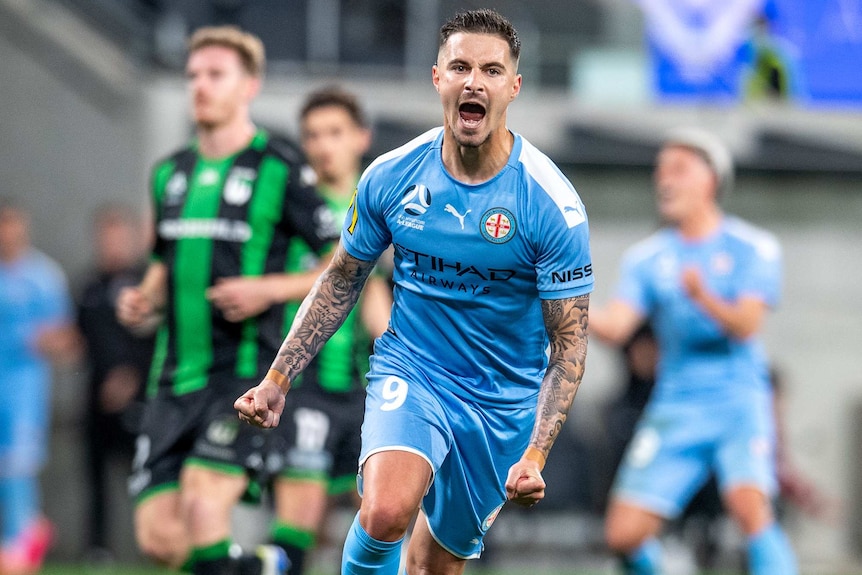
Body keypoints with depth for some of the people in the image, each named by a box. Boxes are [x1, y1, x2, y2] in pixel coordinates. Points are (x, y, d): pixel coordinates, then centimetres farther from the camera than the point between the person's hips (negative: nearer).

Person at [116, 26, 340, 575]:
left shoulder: (281, 168, -5)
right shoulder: (172, 173, 14)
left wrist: (268, 289, -17)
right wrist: (144, 301, 5)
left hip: (246, 370, -6)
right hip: (176, 377, 6)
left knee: (202, 507, -23)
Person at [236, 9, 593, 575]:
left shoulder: (552, 203, -15)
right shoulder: (391, 177, -8)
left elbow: (569, 343, -11)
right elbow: (342, 280, 9)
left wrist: (535, 455, -23)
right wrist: (278, 378, 3)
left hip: (503, 400, 0)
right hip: (410, 369, 0)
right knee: (386, 513, -30)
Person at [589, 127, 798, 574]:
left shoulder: (753, 249, -2)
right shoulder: (647, 257, 7)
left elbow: (746, 326, -14)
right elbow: (616, 326, -5)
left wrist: (703, 297, -33)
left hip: (739, 403, -3)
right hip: (674, 409, 3)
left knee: (748, 505, -29)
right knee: (624, 533, -7)